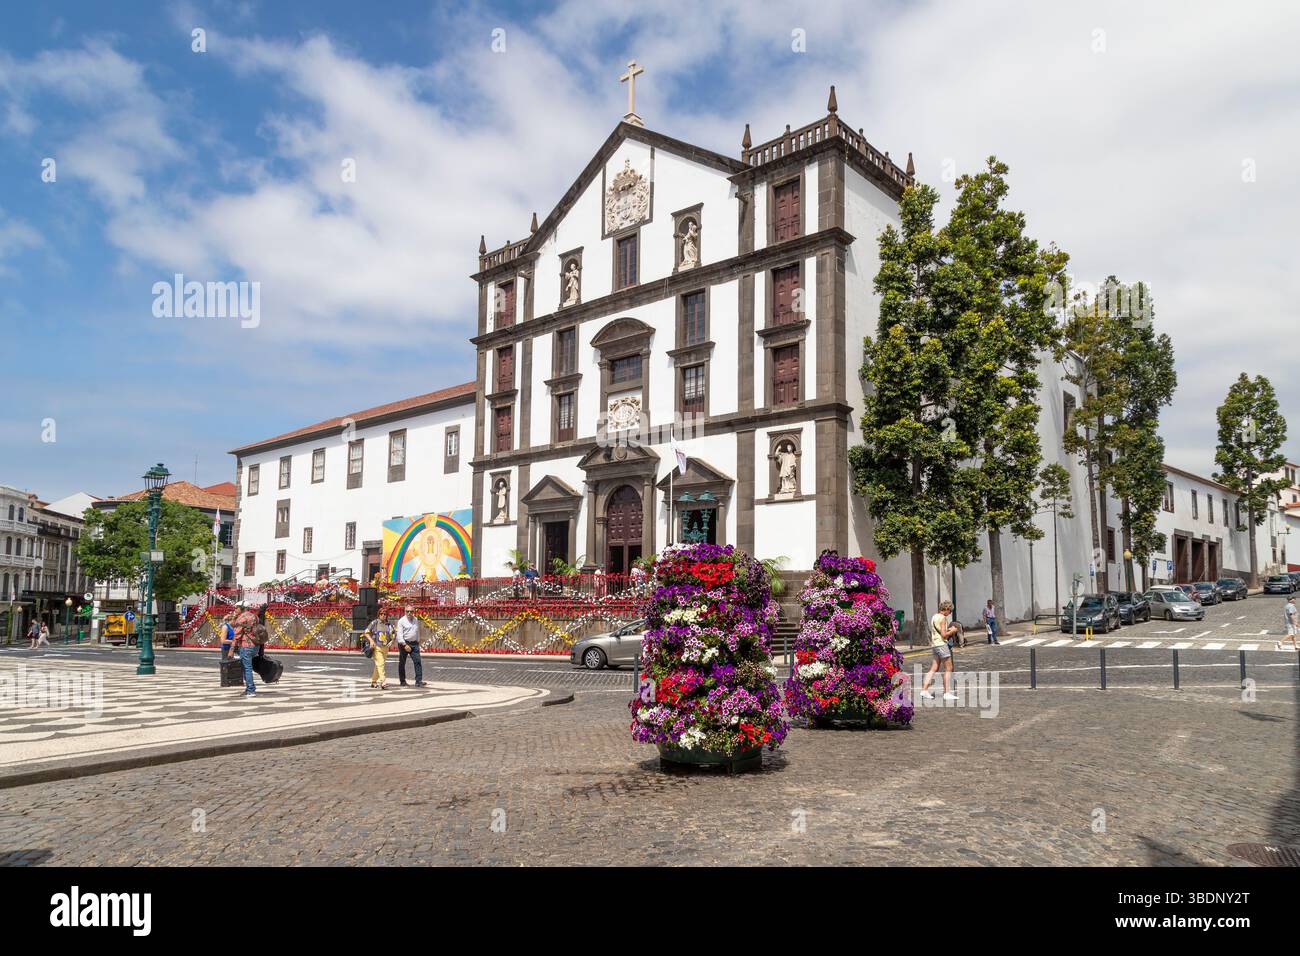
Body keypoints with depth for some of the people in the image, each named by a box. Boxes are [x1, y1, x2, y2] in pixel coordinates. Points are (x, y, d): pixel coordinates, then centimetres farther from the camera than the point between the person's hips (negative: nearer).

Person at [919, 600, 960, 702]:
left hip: (934, 645, 9)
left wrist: (948, 629, 16)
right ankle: (947, 693, -1)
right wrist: (952, 631, -1)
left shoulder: (934, 617, 16)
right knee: (948, 669, -2)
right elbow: (944, 635, -17)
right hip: (941, 644, -9)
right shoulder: (942, 618, -12)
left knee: (934, 669, 8)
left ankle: (924, 690, 2)